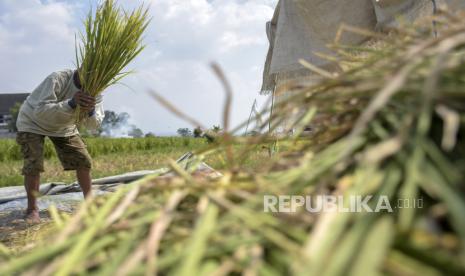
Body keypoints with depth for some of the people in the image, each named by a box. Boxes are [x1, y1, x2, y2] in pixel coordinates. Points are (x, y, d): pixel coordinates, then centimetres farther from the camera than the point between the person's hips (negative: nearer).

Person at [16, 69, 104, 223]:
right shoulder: (57, 79, -34)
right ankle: (32, 208, 2)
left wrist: (90, 111, -41)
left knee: (84, 161, -2)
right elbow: (40, 111, -43)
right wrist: (71, 103, -55)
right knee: (33, 165, -17)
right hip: (32, 123, -5)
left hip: (64, 127, 5)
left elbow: (93, 125, -17)